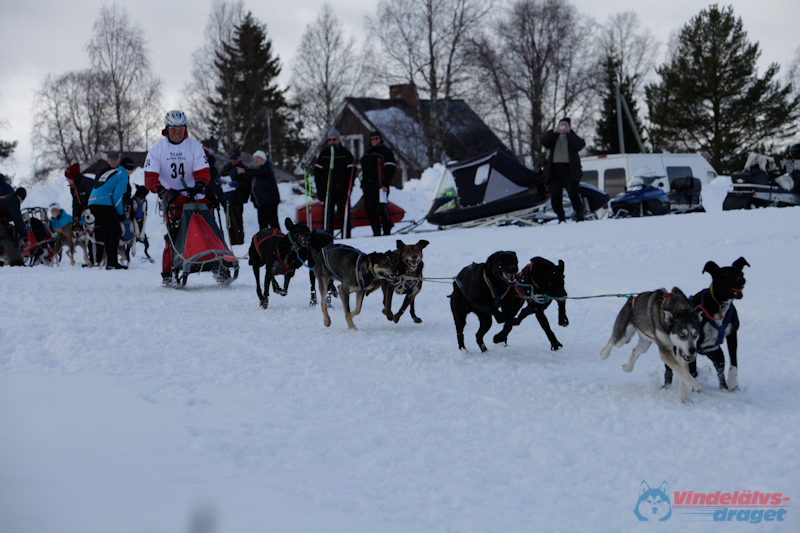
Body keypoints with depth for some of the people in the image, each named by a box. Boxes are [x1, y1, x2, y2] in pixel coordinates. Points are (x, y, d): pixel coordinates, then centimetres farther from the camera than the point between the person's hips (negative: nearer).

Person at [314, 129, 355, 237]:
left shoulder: (345, 153, 3)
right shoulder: (323, 153, 12)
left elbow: (351, 171, 2)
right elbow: (317, 171, 13)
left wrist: (348, 187, -8)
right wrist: (319, 188, 3)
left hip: (341, 189, -3)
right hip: (327, 189, 3)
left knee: (343, 213, -3)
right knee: (327, 213, 3)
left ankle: (346, 236, 1)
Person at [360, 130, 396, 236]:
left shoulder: (386, 151, -2)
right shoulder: (368, 153, 22)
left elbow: (390, 169, -10)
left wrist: (385, 184, -17)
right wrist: (363, 184, 17)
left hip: (380, 186, -8)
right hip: (368, 187, 8)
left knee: (381, 209, -10)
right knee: (369, 209, 3)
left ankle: (387, 232, -5)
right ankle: (376, 233, 7)